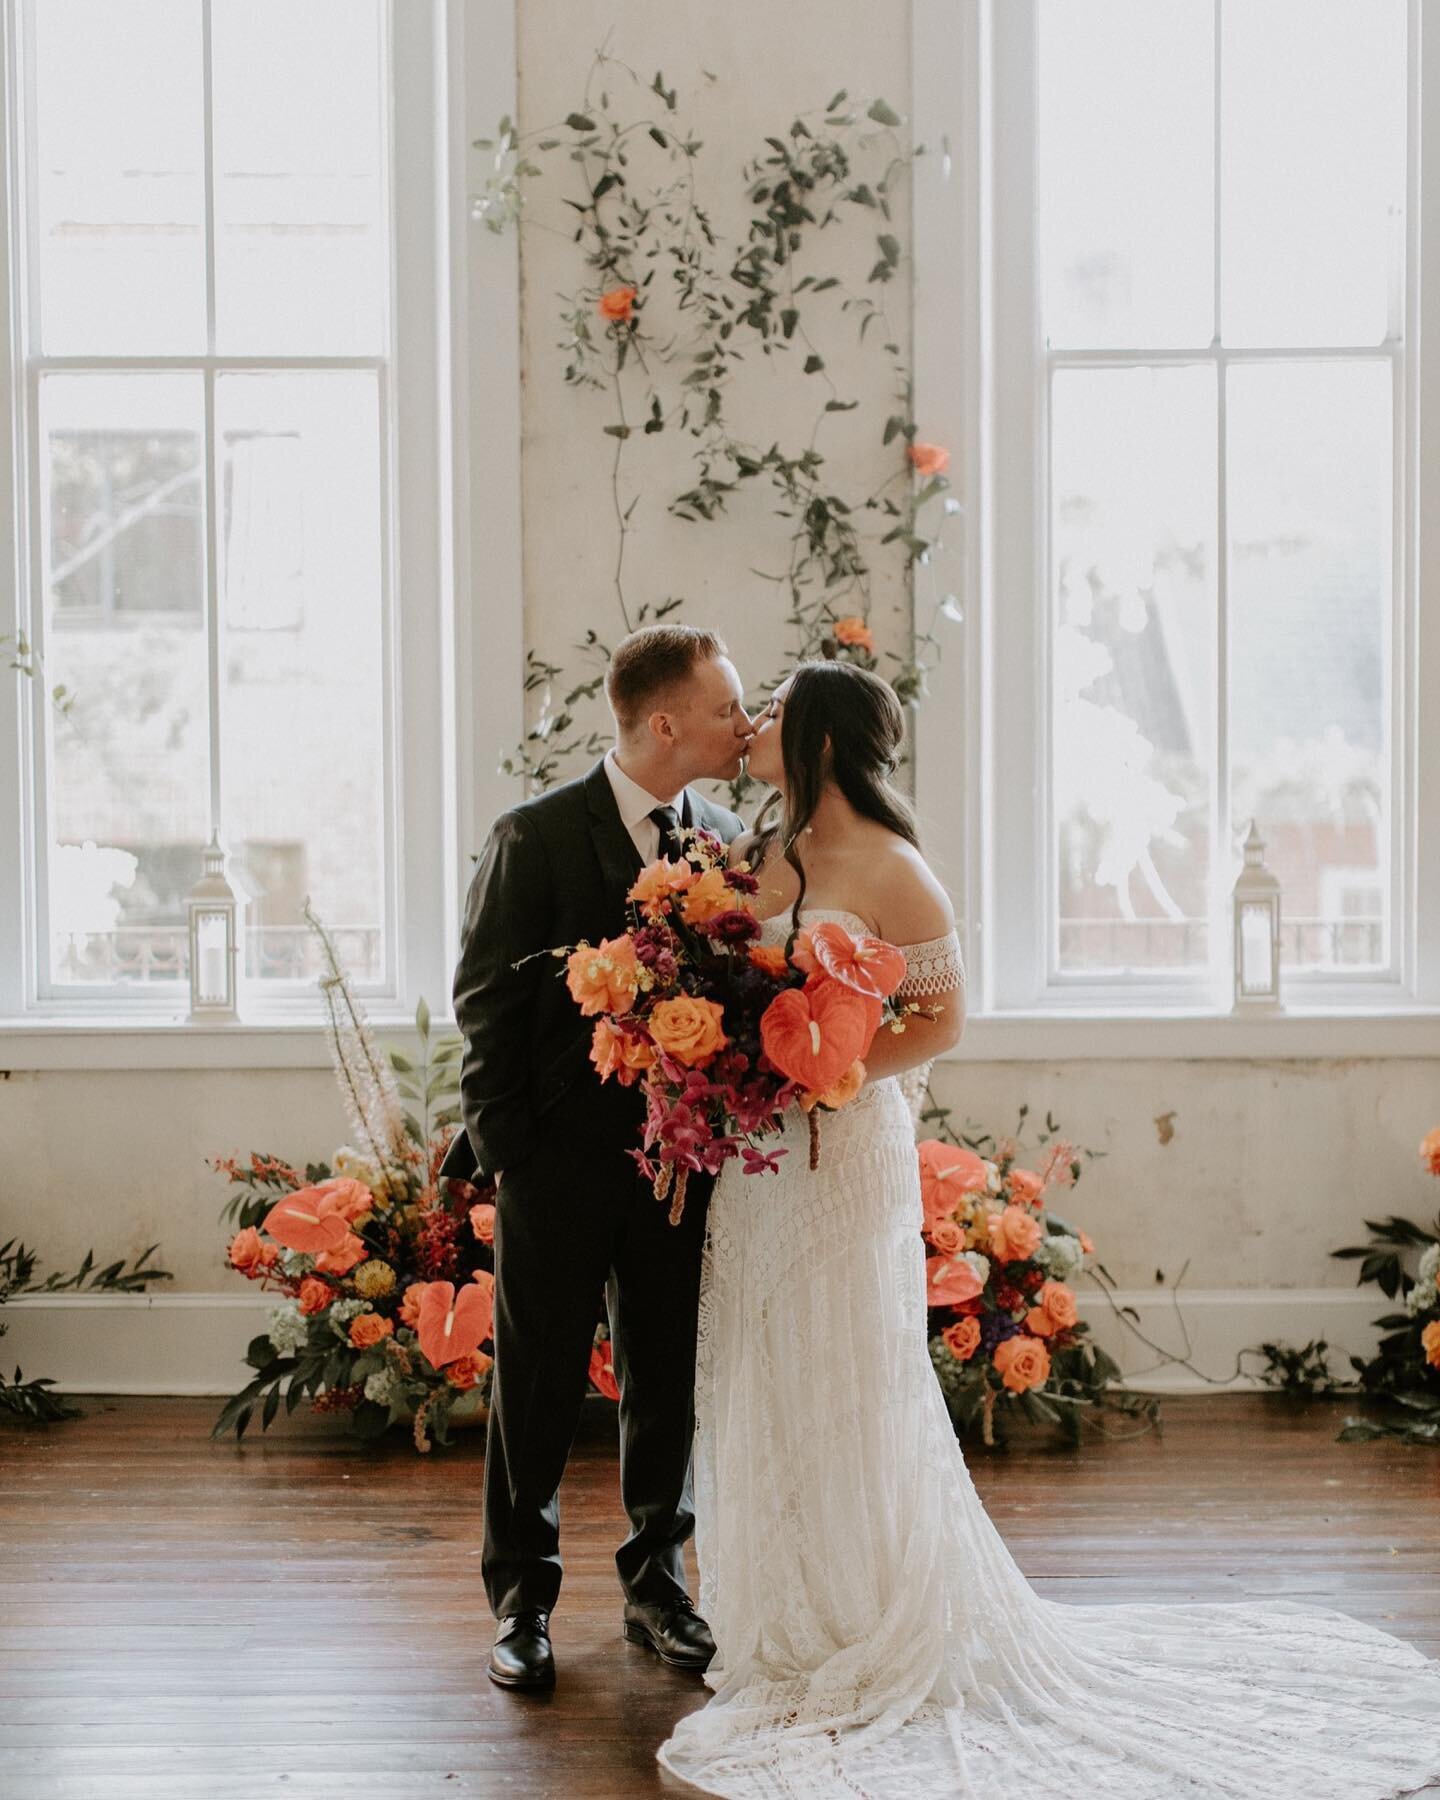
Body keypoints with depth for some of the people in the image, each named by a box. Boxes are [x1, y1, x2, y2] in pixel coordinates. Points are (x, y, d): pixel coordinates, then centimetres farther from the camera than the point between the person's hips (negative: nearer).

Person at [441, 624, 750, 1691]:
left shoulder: (727, 838, 5)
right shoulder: (535, 836, -8)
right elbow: (485, 1003, -6)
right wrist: (506, 1148, -9)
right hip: (561, 1159, -4)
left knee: (669, 1382, 12)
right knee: (538, 1385, 6)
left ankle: (657, 1582, 28)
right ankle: (522, 1599, 19)